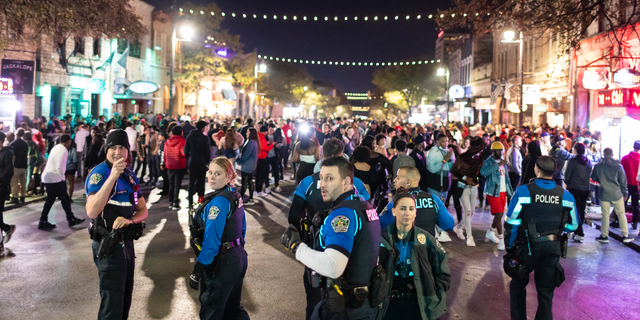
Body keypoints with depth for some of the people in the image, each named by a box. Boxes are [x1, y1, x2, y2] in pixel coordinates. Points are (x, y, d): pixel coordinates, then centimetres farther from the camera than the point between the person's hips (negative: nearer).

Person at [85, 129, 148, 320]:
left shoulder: (130, 176, 7)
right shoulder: (100, 173, -16)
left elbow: (143, 211, 8)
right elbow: (91, 212, -32)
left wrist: (130, 220, -15)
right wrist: (112, 177, -38)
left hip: (127, 243, 8)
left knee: (125, 300, 21)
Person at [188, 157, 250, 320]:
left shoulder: (218, 201, -21)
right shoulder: (236, 196, 6)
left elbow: (211, 241, -25)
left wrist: (197, 271, -21)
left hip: (221, 264, -9)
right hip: (239, 258, 9)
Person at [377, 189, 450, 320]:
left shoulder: (426, 239, -2)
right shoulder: (382, 238, -4)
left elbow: (444, 275, 5)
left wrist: (430, 297, -3)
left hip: (419, 305, 1)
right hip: (389, 304, 0)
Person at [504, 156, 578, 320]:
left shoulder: (523, 191, -15)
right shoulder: (566, 195, -6)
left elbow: (511, 223, -14)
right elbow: (572, 226, 3)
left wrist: (510, 246, -2)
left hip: (528, 246, -2)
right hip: (553, 248, 2)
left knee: (518, 284, 19)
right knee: (546, 290, 16)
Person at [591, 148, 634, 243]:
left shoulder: (598, 166, -7)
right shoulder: (618, 166, -7)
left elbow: (594, 178, 6)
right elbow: (623, 181, -1)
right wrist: (624, 193, 11)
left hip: (603, 194, 0)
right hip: (617, 194, 0)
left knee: (605, 215, 8)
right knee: (621, 214, 11)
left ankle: (604, 236, 13)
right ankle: (625, 236, 15)